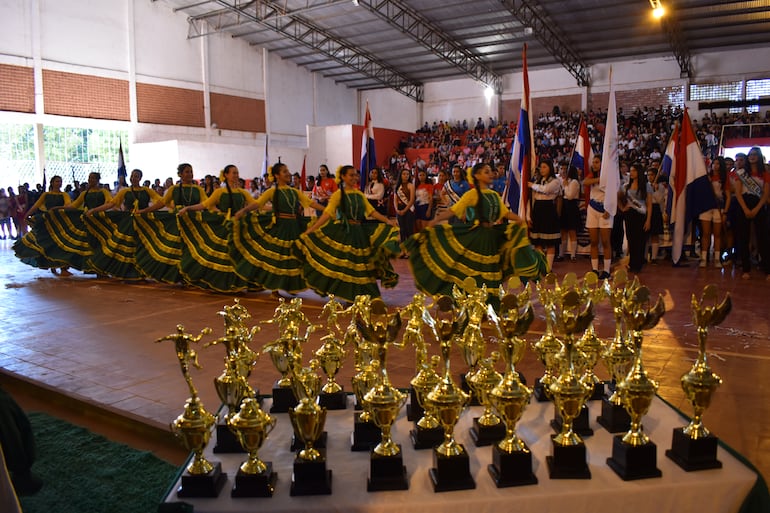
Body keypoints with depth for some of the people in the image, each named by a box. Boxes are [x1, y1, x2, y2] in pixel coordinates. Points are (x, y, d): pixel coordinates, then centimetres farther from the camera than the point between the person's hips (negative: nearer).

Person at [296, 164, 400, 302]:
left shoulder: (359, 194, 11)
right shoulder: (338, 194, -4)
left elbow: (371, 211, 8)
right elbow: (327, 214, -10)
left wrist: (387, 221, -3)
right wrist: (311, 230, -18)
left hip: (360, 232, 5)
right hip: (344, 232, -5)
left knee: (361, 265, 7)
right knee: (346, 264, -2)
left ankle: (361, 297, 16)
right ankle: (349, 297, 10)